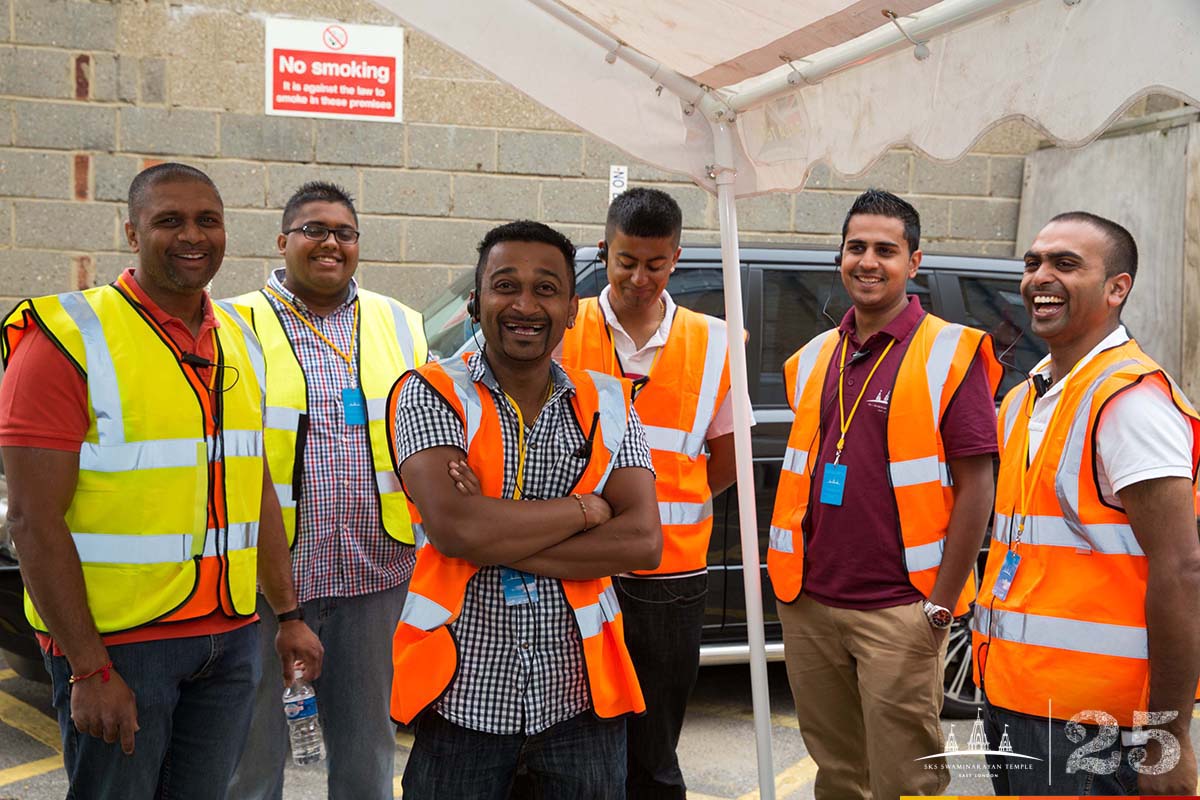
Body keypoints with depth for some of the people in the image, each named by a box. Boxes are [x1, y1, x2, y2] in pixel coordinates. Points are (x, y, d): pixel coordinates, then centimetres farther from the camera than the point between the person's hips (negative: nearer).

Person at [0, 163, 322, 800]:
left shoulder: (239, 342, 10)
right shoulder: (70, 341, -11)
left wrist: (288, 614, 12)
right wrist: (89, 669, -18)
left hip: (229, 636, 6)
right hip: (117, 644, -6)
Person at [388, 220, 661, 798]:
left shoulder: (607, 404, 5)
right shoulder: (431, 394, -4)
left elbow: (644, 542, -8)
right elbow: (453, 527, -20)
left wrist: (497, 540, -15)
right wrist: (586, 510, -11)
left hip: (580, 696, 3)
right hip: (464, 695, -2)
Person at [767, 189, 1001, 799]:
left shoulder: (950, 354, -6)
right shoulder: (812, 359, 12)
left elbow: (975, 485, -9)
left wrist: (941, 605, -13)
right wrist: (790, 577, 11)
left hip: (899, 612, -5)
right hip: (809, 607, 5)